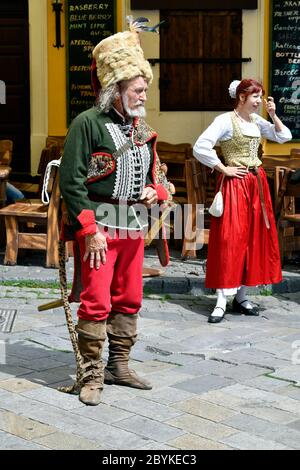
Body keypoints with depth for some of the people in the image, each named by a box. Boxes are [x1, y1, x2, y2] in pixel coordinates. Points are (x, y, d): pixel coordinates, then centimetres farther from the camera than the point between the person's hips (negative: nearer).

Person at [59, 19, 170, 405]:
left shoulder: (142, 129, 12)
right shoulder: (88, 123, -10)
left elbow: (152, 174, 25)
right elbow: (71, 181, -14)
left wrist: (154, 191, 0)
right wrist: (90, 231, -17)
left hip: (134, 225, 7)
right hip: (99, 224, -7)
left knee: (129, 300, 13)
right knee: (97, 302, -6)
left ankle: (118, 366, 26)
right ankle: (92, 376, 4)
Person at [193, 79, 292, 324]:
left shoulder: (257, 120, 11)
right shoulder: (225, 120, -10)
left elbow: (284, 137, 15)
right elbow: (200, 147, -18)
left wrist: (274, 115, 1)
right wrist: (223, 169, -13)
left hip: (257, 184, 7)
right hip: (235, 184, -7)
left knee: (254, 238, 7)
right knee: (230, 239, -9)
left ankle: (241, 296, 16)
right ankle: (222, 301, -6)